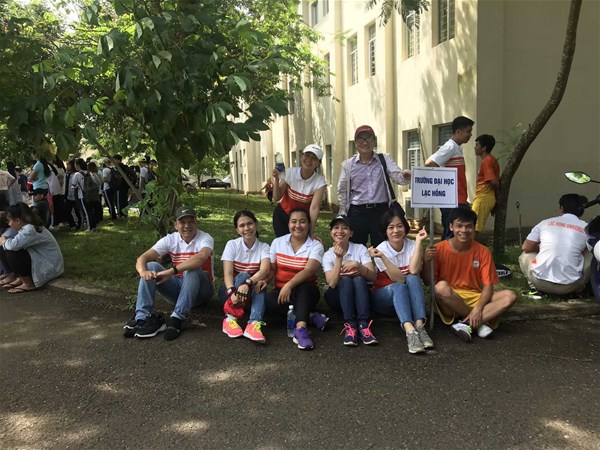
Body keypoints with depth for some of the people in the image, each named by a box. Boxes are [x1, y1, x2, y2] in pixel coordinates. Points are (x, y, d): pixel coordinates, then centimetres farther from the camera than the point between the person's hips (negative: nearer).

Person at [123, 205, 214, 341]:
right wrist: (143, 271, -36)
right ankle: (142, 318, -26)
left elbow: (201, 257, -38)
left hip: (200, 290, -4)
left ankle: (177, 319, -34)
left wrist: (171, 271, -43)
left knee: (192, 270, -35)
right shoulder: (170, 239, -2)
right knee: (151, 267, -18)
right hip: (177, 287, 4)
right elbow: (142, 258, -12)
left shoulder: (205, 238, -14)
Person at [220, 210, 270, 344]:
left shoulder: (264, 247, -6)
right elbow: (227, 273, -18)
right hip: (231, 288, -1)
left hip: (251, 292, 1)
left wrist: (247, 283, -44)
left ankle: (254, 324, -50)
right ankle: (230, 318, -36)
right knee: (243, 275, -31)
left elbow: (265, 270, -25)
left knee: (259, 283, -32)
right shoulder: (232, 245, -7)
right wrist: (232, 291, -39)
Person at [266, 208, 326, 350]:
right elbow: (271, 268, 6)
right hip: (281, 290, 2)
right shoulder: (278, 242, 6)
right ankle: (311, 316, -26)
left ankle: (300, 328, -48)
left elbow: (308, 271, -20)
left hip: (305, 291, -2)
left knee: (303, 287, -37)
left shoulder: (316, 245, -5)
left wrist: (289, 285, -35)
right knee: (269, 299, -31)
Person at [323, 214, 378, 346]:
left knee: (359, 279, -31)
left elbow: (373, 277, -15)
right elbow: (332, 283, -18)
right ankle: (350, 326, -41)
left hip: (360, 295, 0)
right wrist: (339, 258, -26)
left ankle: (363, 325, -40)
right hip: (338, 297, 0)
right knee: (345, 280, -31)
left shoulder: (360, 249, -3)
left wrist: (357, 265, -32)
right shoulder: (328, 255, -3)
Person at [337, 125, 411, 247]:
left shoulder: (385, 159, 4)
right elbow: (342, 191, 8)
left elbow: (397, 176, -10)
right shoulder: (348, 164, 4)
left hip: (381, 211, 0)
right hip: (357, 212, 0)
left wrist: (404, 177, -34)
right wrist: (343, 215, 6)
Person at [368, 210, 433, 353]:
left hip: (408, 297, 2)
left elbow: (414, 271, -27)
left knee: (412, 279, -30)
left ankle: (419, 326, -40)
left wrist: (419, 241, -27)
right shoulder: (381, 249, -13)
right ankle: (410, 331, -53)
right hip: (384, 297, -2)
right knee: (399, 287, -34)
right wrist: (381, 257, -36)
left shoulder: (412, 246, -8)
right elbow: (398, 279, -24)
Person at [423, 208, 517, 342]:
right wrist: (427, 261, -25)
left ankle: (466, 324, -27)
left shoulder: (483, 252, -3)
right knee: (441, 287, -36)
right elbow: (428, 281, -5)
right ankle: (479, 323, -20)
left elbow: (488, 286, -5)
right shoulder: (439, 249, -7)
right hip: (450, 302, -2)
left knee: (509, 296, -22)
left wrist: (478, 308, -22)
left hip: (475, 299, 2)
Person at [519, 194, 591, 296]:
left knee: (525, 255, 28)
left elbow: (526, 248, 12)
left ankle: (535, 286, 8)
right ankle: (578, 288, 14)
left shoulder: (545, 223, 5)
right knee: (591, 255, 23)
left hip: (541, 283, 0)